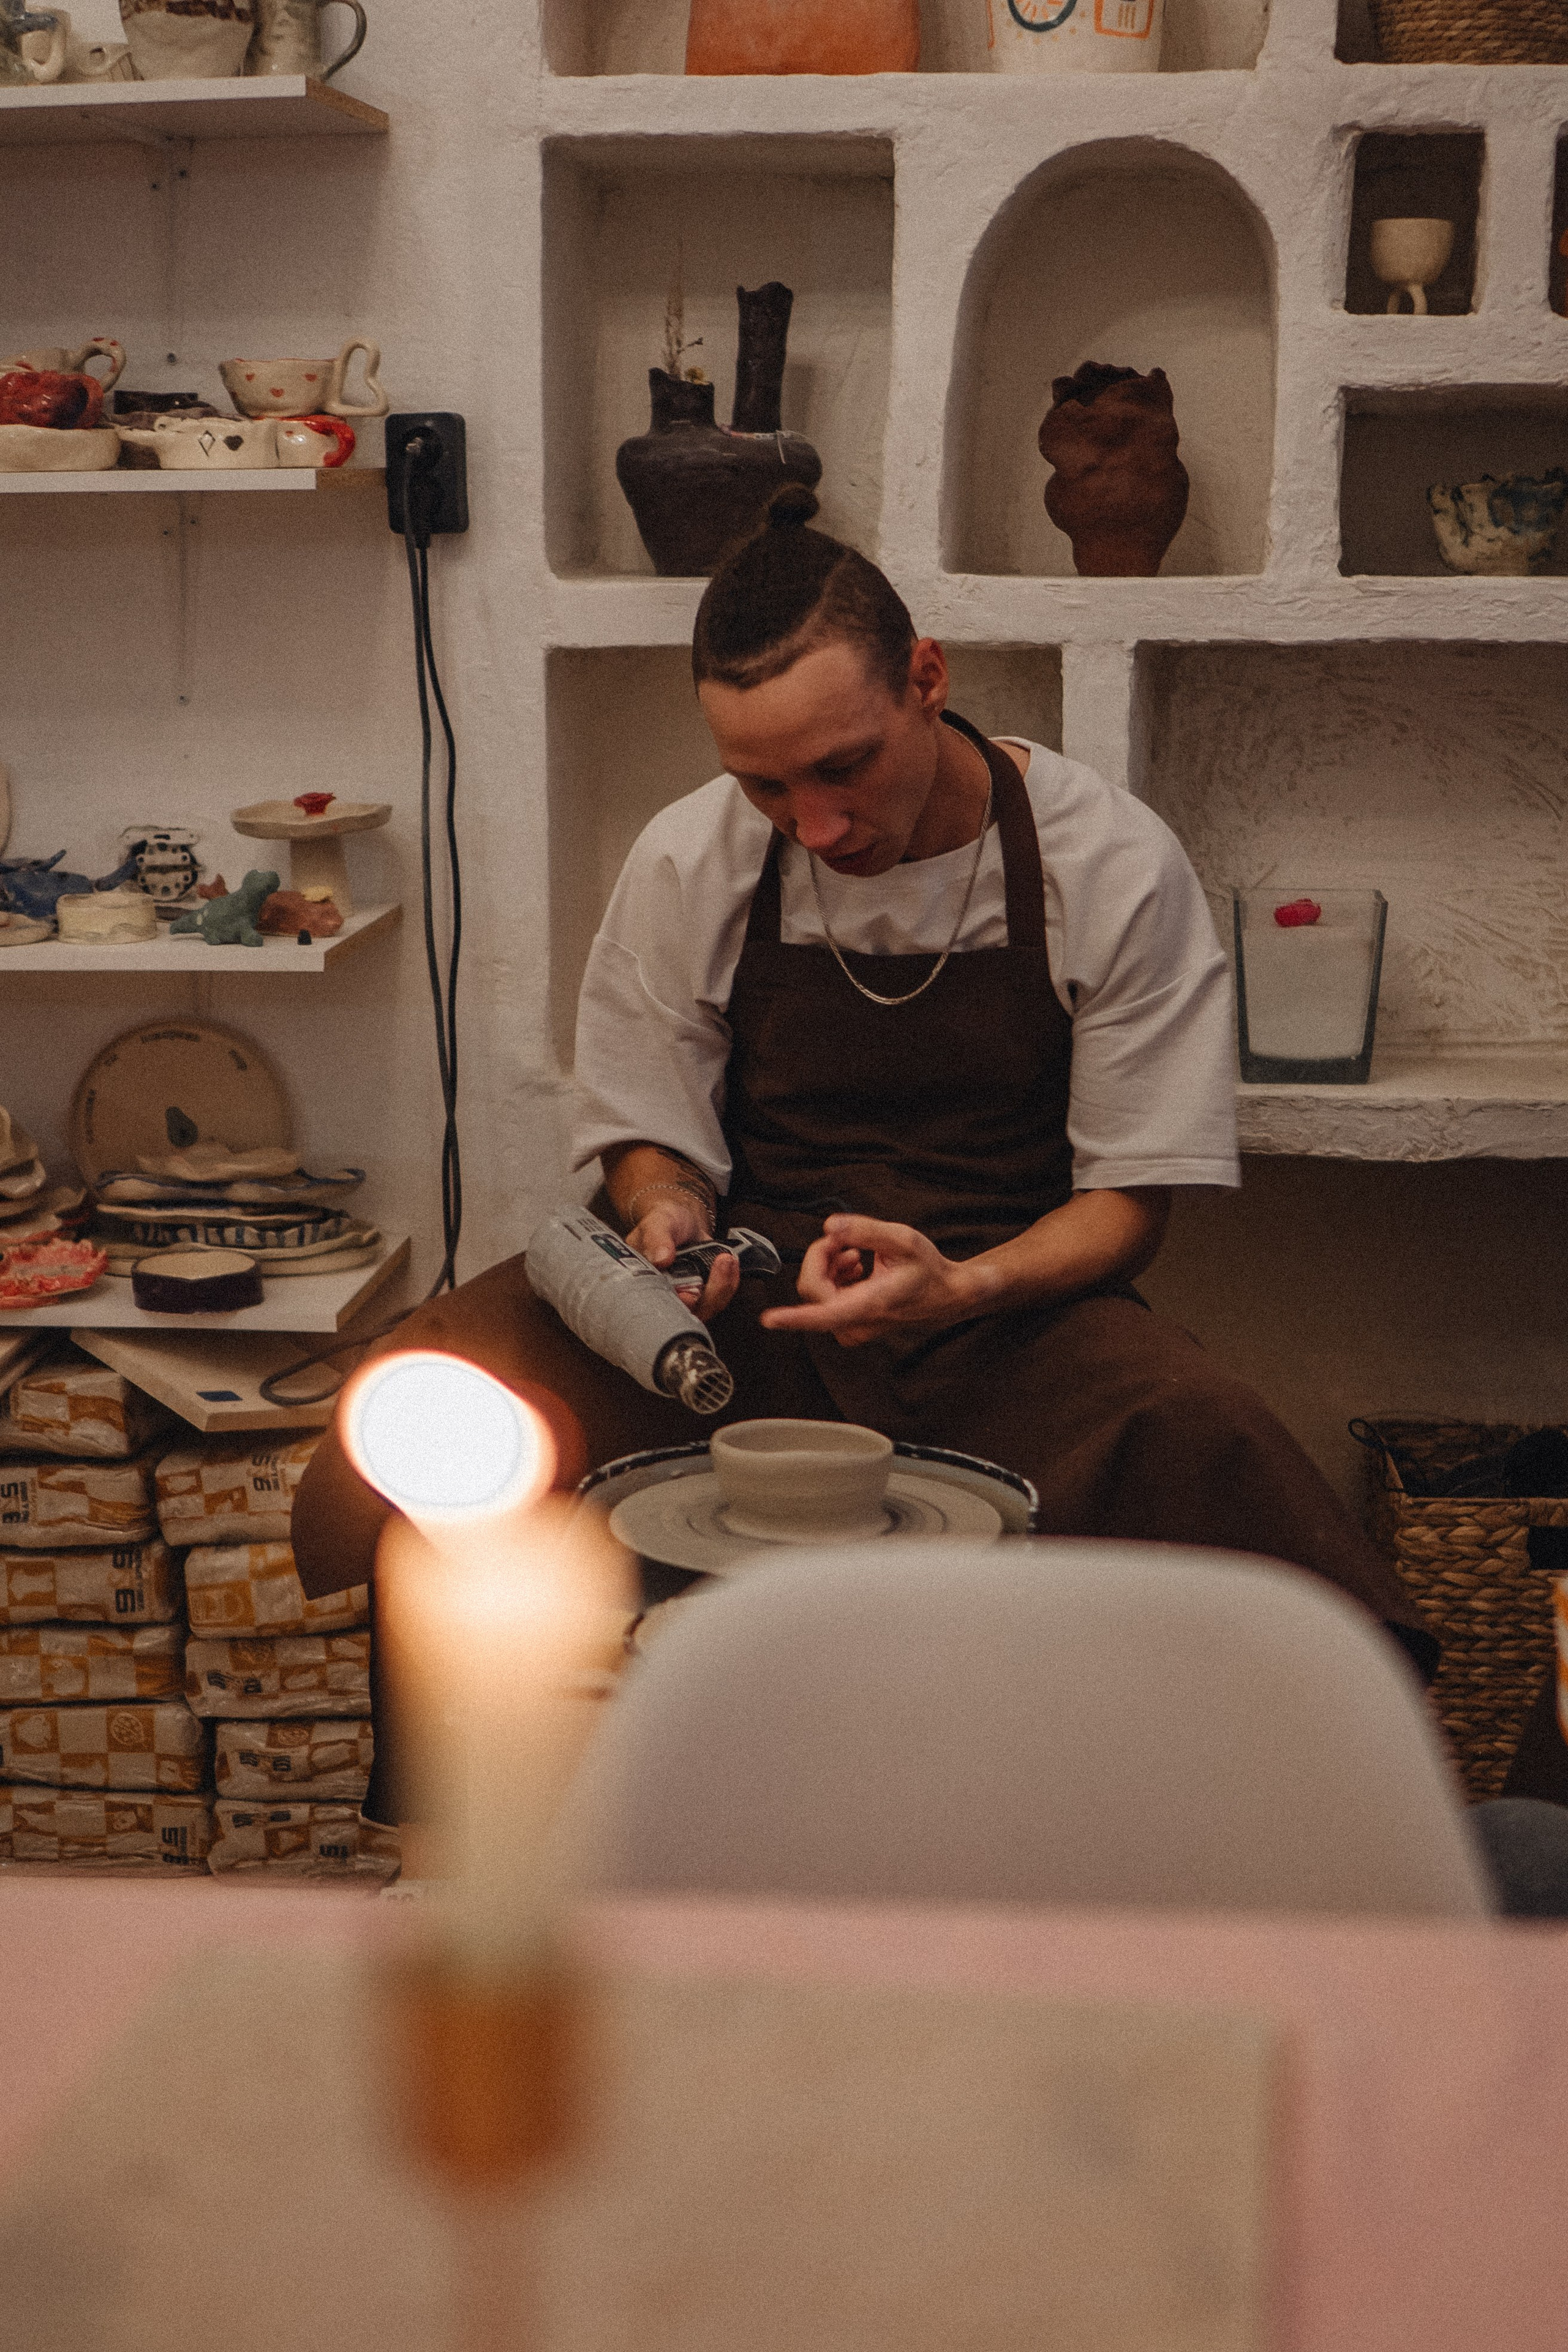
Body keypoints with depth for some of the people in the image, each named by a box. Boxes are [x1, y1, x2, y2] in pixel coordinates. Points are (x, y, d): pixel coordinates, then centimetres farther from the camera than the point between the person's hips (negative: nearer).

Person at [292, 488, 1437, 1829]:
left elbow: (1130, 1201, -3)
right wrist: (666, 1212, -16)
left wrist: (960, 1289, -23)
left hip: (1006, 1305, -1)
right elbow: (650, 1137, 10)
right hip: (749, 1296, 2)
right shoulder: (688, 866, 0)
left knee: (1201, 1441, -36)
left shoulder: (1113, 866, -6)